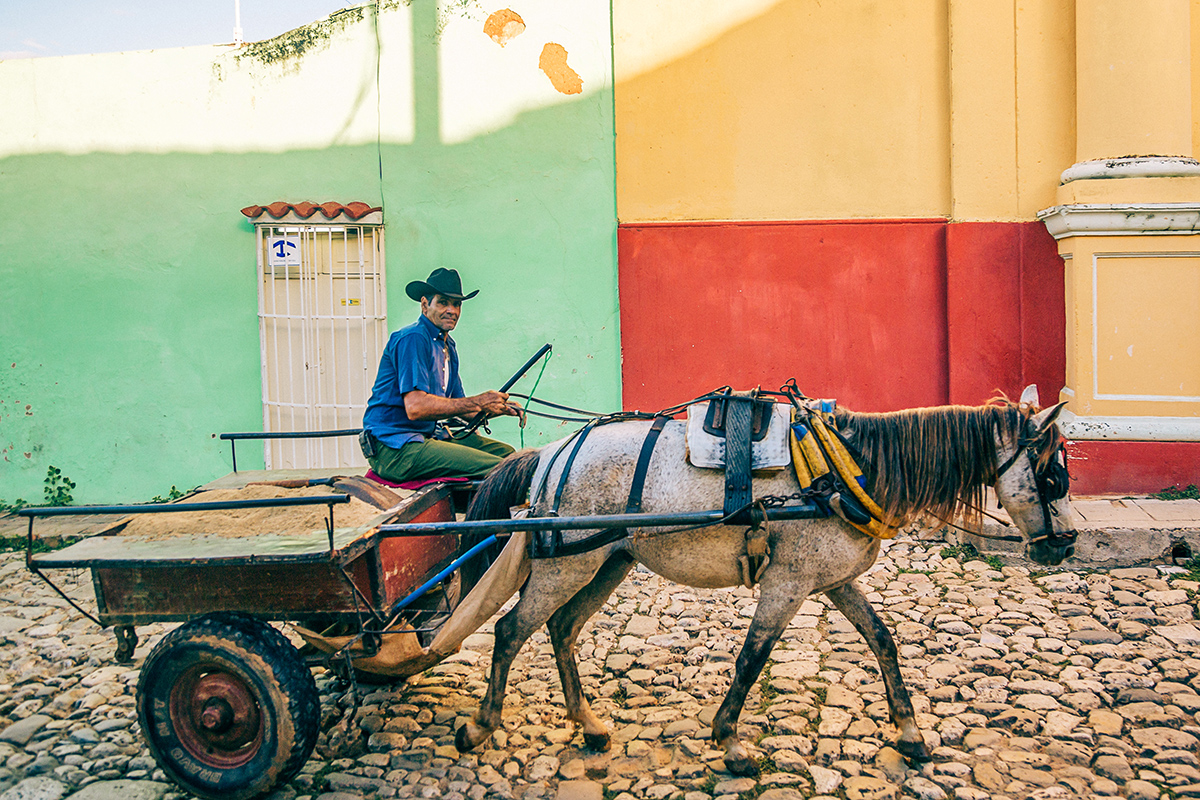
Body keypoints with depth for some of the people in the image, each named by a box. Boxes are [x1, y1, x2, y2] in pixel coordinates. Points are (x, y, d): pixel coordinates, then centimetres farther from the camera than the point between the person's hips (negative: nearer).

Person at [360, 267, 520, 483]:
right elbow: (415, 407, -25)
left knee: (505, 452, 4)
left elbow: (460, 407, 18)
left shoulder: (448, 346, 17)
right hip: (394, 447, -10)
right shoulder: (413, 339, -14)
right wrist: (478, 402, -21)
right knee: (495, 467, -21)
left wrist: (500, 408, -1)